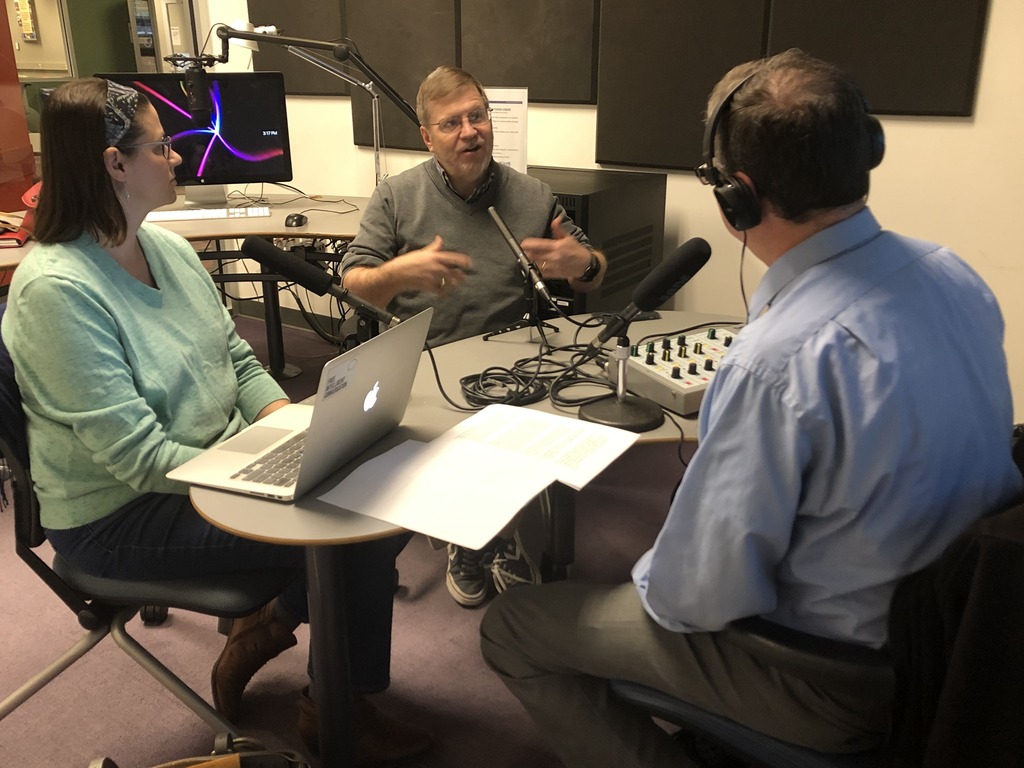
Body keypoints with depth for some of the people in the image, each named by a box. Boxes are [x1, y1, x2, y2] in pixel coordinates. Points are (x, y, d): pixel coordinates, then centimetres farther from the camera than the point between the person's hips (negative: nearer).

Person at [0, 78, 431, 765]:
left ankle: (267, 622, 14)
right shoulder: (56, 289, -22)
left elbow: (239, 362, 8)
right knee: (356, 530, -18)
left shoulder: (169, 247, 5)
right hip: (124, 515, -8)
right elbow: (138, 457, -25)